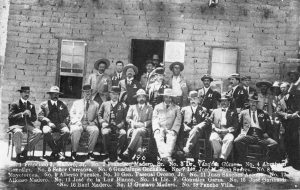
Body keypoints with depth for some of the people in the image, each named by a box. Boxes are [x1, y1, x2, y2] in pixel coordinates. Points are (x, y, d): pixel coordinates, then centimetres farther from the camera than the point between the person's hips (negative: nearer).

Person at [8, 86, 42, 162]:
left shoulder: (31, 105, 19)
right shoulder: (14, 104, 6)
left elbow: (34, 118, 14)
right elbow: (10, 117, -7)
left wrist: (30, 115, -9)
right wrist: (22, 114, -17)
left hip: (28, 125, 4)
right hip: (16, 125, -4)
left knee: (38, 132, -26)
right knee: (18, 132, -40)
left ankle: (25, 150, -14)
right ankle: (18, 154, -25)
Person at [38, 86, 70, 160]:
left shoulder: (63, 104, 22)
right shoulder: (44, 104, 15)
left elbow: (67, 116, 18)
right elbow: (40, 116, 5)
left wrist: (64, 123, -3)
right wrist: (48, 122, -12)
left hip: (60, 124, 1)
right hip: (48, 124, -1)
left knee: (66, 132, -32)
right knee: (46, 132, -36)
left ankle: (55, 151, -20)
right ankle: (57, 152, -19)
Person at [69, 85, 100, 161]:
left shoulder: (95, 104, 21)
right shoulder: (76, 103, 21)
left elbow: (97, 117, 17)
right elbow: (72, 114, 11)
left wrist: (94, 122, -5)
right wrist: (77, 121, -7)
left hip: (90, 124, 1)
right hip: (78, 123, 0)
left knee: (95, 130, -34)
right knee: (75, 130, -36)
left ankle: (90, 152, -22)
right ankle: (74, 152, -20)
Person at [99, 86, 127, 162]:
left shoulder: (123, 106, 18)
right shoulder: (105, 104, 21)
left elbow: (125, 118, 13)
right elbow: (99, 115, 19)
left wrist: (121, 124, -7)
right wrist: (102, 122, 0)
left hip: (118, 127, 0)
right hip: (107, 126, 0)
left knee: (123, 133, -34)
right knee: (105, 133, -35)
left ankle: (119, 154, -19)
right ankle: (109, 155, -23)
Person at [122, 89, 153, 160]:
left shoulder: (149, 108, 20)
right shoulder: (132, 107, 25)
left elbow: (151, 121, 9)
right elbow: (127, 118, 14)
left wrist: (143, 124, -10)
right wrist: (133, 123, -7)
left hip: (145, 129, -1)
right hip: (133, 128, 1)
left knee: (138, 131, -37)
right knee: (139, 136, -36)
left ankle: (129, 150, -41)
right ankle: (139, 152, -49)